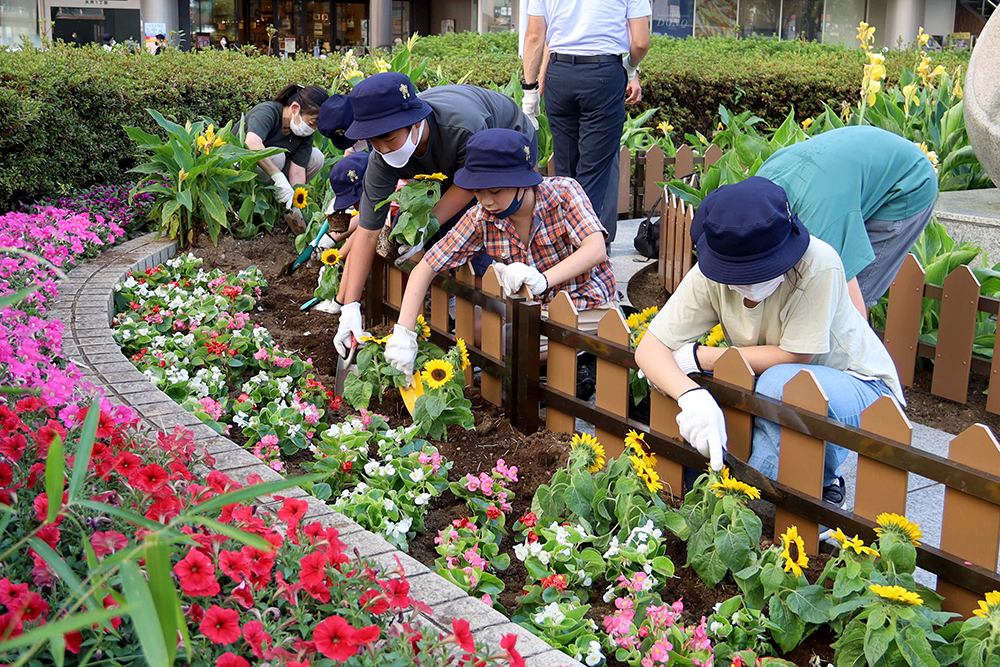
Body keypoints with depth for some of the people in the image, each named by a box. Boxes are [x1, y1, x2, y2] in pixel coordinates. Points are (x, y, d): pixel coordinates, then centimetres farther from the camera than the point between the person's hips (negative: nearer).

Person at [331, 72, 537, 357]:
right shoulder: (383, 159, -29)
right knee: (438, 240, -7)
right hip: (452, 163, 5)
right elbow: (367, 232, -27)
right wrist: (349, 306, -31)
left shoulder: (464, 128, -45)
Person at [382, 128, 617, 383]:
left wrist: (543, 279, -49)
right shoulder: (481, 218, -10)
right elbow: (425, 269, -9)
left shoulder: (563, 193, -18)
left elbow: (595, 249, -32)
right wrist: (403, 333, -22)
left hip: (588, 309, -6)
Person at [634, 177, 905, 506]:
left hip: (860, 386, -5)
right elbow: (649, 349, -20)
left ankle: (820, 481, -7)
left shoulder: (819, 265, -30)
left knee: (781, 382, -36)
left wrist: (698, 357, -21)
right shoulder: (709, 275, -18)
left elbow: (793, 356, -25)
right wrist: (691, 395, -41)